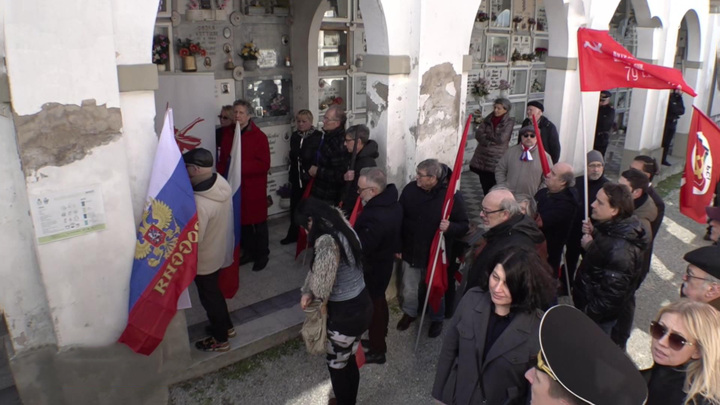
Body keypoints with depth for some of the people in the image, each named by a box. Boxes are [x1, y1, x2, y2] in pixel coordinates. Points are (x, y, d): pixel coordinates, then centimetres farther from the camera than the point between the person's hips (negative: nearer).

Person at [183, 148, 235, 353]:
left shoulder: (200, 203, -36)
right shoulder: (222, 183, -10)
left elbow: (194, 239, -29)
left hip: (204, 260, -8)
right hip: (219, 250, 8)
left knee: (209, 297, 14)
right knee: (214, 292, 27)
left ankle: (220, 339, 33)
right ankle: (226, 326, 46)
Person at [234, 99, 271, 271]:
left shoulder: (259, 136, -10)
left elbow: (264, 165, -16)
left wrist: (241, 166, -23)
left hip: (254, 187, -5)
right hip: (236, 186, 5)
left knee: (258, 223, 7)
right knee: (243, 221, 14)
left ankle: (262, 255, 22)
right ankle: (249, 252, 30)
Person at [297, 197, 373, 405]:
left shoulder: (326, 241, -27)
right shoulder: (343, 228, 2)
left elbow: (321, 285, -25)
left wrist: (309, 292, -2)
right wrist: (309, 293, -3)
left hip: (345, 313, -8)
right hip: (361, 303, 8)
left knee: (336, 364, 16)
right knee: (349, 360, 26)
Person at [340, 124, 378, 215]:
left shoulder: (366, 164, -21)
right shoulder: (356, 157, 9)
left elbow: (357, 193, -21)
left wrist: (343, 211, -15)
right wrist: (344, 177, -13)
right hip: (348, 206, 8)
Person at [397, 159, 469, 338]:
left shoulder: (452, 195, -18)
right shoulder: (410, 190, -9)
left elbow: (463, 225, -12)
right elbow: (399, 219, 1)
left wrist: (450, 227, -35)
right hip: (411, 251, 2)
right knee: (409, 290, 16)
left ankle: (437, 319, 45)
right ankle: (409, 313, 46)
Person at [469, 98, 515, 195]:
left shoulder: (509, 122, -5)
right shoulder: (488, 119, 7)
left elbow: (501, 139, -15)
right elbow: (478, 134, -2)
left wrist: (486, 135, -1)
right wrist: (491, 141, -16)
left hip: (496, 160, -4)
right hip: (481, 158, 5)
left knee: (493, 188, -3)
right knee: (484, 185, 12)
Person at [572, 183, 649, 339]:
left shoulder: (621, 249, -32)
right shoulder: (610, 228, -4)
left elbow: (613, 294, -30)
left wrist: (588, 314, -19)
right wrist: (592, 234, -5)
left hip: (597, 318, -8)